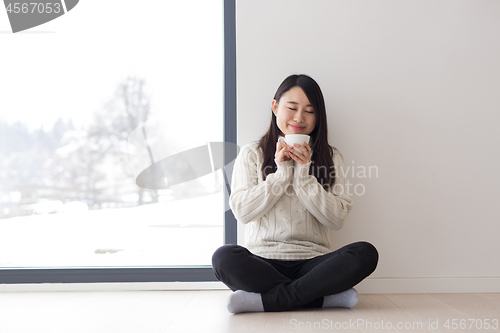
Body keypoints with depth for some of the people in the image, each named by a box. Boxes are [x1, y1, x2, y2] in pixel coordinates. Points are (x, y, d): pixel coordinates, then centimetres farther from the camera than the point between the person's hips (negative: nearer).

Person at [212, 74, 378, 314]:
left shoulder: (330, 158, 12)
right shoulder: (251, 154, 10)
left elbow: (337, 219, 0)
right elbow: (242, 211, -2)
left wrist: (303, 173, -8)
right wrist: (282, 172, -7)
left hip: (312, 262, 1)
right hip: (263, 262, -1)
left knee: (365, 253, -27)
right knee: (224, 258, -33)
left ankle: (266, 301, -24)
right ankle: (327, 296, -24)